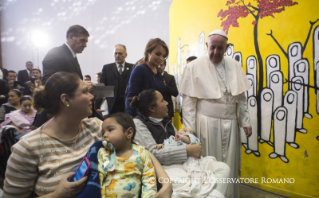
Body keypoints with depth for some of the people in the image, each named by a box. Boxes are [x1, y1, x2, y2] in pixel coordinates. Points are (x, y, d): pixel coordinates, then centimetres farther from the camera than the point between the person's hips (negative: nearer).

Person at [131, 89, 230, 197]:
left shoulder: (165, 121, 18)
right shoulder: (138, 123, -6)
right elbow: (154, 153, -18)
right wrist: (187, 150, -21)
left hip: (184, 162, 8)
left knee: (222, 168, -7)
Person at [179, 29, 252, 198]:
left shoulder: (234, 66, 6)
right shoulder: (194, 67, -8)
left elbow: (241, 98, 10)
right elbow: (188, 101, -8)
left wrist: (246, 122, 9)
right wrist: (189, 129, -10)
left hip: (230, 123, 4)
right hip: (207, 123, -4)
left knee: (230, 166, 14)